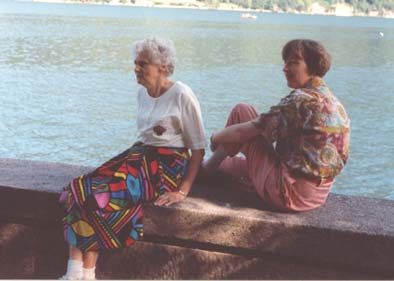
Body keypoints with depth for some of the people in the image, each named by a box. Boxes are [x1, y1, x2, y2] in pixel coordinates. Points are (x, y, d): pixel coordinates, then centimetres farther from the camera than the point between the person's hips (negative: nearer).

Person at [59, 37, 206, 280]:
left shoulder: (182, 96, -9)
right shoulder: (143, 93, 14)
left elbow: (199, 148, -8)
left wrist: (182, 191, -15)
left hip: (166, 166, -7)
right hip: (140, 156, 7)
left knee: (97, 194, -26)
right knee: (79, 189, -18)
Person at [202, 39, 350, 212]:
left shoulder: (300, 100, -18)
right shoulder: (337, 105, 8)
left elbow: (243, 132, -14)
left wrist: (217, 137, 9)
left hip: (286, 193, -9)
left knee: (241, 111, 1)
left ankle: (209, 166, 20)